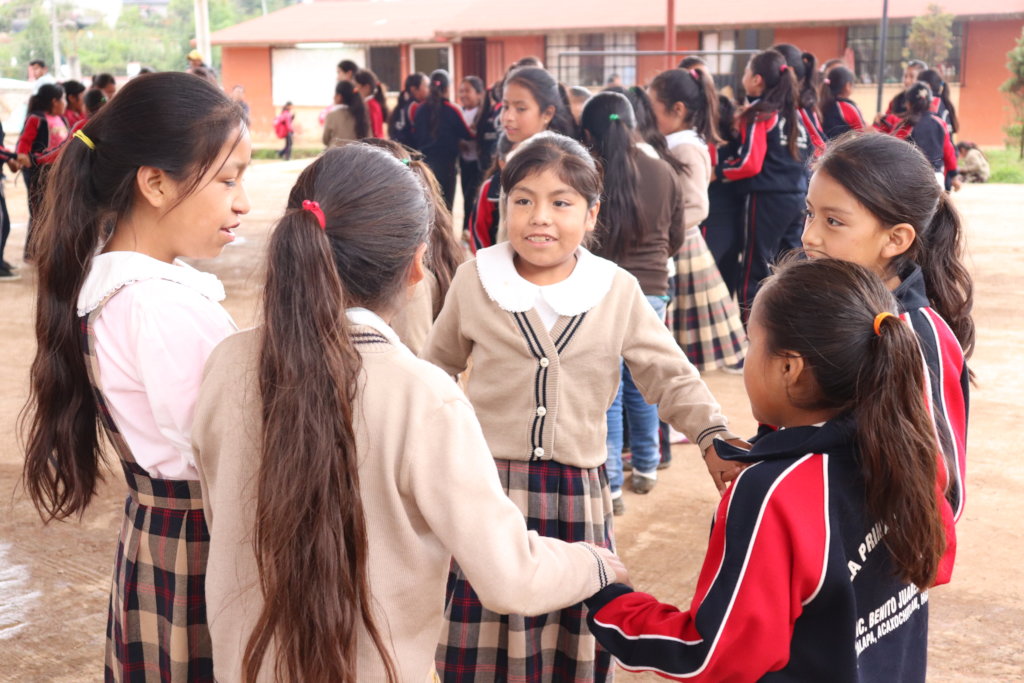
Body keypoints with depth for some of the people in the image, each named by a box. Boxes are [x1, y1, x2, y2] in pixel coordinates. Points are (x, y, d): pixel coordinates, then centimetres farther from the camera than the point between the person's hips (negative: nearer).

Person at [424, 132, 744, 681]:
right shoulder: (474, 279, -1)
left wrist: (712, 437, -10)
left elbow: (671, 377, 3)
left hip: (578, 493, 1)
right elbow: (437, 370, 14)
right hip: (489, 488, 0)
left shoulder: (618, 291, -2)